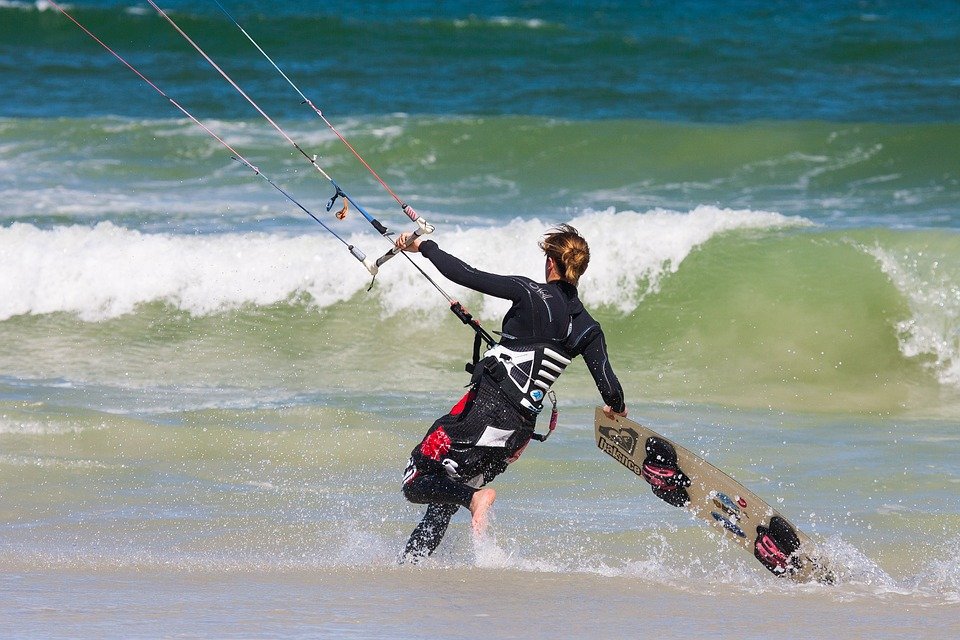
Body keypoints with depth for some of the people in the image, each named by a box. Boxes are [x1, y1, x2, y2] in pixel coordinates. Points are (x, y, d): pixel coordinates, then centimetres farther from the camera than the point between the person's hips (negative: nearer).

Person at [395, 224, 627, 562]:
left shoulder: (530, 293, -6)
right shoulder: (588, 329, 5)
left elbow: (465, 275, -8)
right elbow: (609, 388, 3)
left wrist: (423, 247, 6)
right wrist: (617, 409, 27)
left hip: (483, 406, -6)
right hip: (521, 428, 6)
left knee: (416, 484, -1)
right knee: (445, 500, 22)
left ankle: (475, 497, -25)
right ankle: (410, 561, 14)